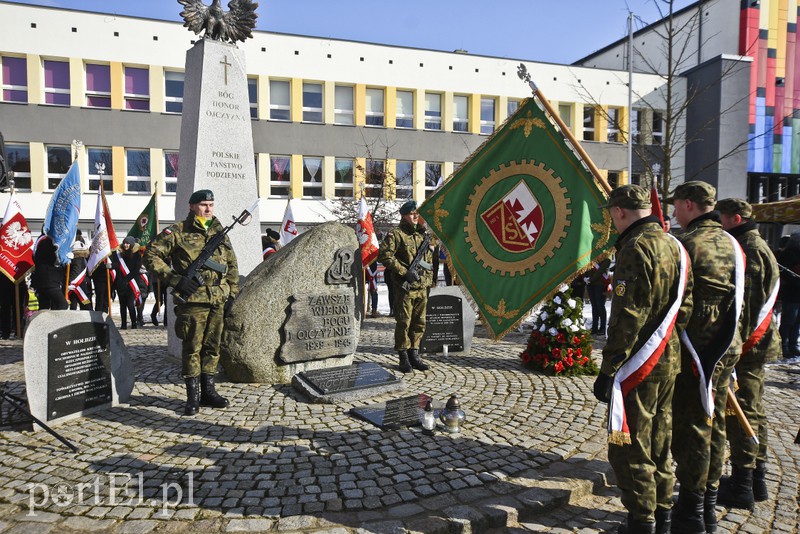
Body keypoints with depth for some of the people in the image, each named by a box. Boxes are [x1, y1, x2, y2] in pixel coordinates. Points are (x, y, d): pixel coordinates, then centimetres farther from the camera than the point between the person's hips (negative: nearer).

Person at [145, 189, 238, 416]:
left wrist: (232, 293, 14)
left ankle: (208, 391, 22)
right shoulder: (178, 232, -1)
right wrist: (175, 279, -13)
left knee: (212, 346, 11)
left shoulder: (220, 232, 14)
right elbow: (151, 255, -5)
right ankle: (192, 396, 11)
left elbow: (232, 265, 22)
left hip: (218, 301, 5)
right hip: (193, 299, -5)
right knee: (192, 348, 0)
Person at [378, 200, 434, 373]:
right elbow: (384, 255, -15)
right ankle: (404, 357, 9)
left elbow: (429, 259, 26)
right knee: (404, 323, -1)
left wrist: (428, 278, 13)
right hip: (404, 287, -6)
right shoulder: (396, 235, -5)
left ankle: (414, 355, 21)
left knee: (419, 323, 10)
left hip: (422, 287, 6)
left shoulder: (423, 235, 17)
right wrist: (405, 272, -18)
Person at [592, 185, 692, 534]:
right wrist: (670, 345, 18)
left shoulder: (636, 248, -17)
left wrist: (609, 368, -19)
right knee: (659, 441, 20)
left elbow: (628, 316, -22)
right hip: (669, 361, 9)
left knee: (629, 446, 3)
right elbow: (684, 307, 13)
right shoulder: (674, 246, 11)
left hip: (638, 366, -9)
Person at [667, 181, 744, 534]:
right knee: (715, 424, 15)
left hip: (693, 349, -8)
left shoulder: (685, 243, -16)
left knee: (691, 426, 1)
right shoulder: (731, 244, 10)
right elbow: (739, 296, 16)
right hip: (727, 347, 8)